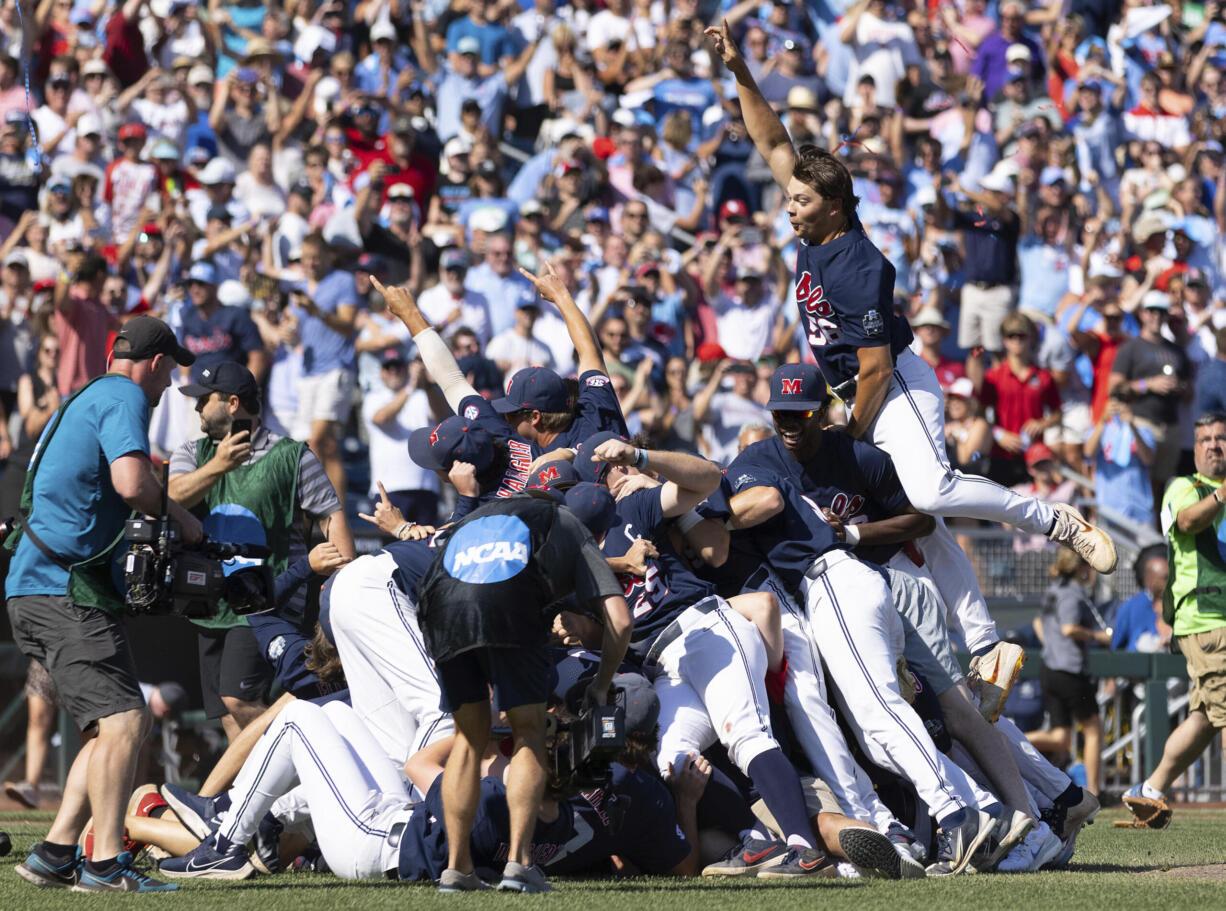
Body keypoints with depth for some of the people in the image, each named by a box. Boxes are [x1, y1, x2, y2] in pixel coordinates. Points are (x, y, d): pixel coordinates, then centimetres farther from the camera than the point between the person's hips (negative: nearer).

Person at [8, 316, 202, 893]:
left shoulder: (84, 401, 25)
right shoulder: (124, 397, -5)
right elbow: (131, 482, -21)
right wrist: (179, 517, -4)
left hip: (35, 587, 10)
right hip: (63, 589, -10)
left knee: (113, 725, 11)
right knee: (123, 719, -17)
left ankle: (55, 853, 7)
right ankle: (104, 863, -23)